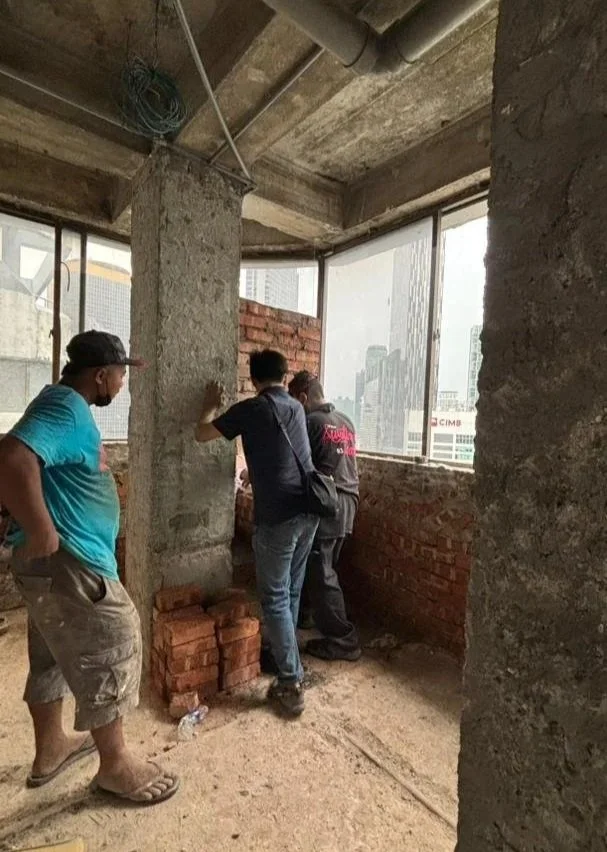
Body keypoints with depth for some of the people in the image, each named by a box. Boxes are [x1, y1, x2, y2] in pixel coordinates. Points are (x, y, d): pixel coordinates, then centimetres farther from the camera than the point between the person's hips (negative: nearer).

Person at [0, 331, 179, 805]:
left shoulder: (66, 405, 13)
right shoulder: (67, 407, -20)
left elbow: (43, 468, 21)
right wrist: (41, 532, -27)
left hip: (61, 563, 10)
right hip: (67, 562, -10)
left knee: (56, 655, 23)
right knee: (113, 651, 5)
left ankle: (51, 749, 43)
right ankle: (116, 765, 24)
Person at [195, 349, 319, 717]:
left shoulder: (251, 409, -6)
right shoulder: (296, 408, 14)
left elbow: (202, 434, 6)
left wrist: (212, 405, 24)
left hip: (278, 515, -7)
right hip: (309, 510, 7)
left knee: (275, 599, 6)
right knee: (291, 592, 21)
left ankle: (292, 685, 13)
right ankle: (285, 657, 37)